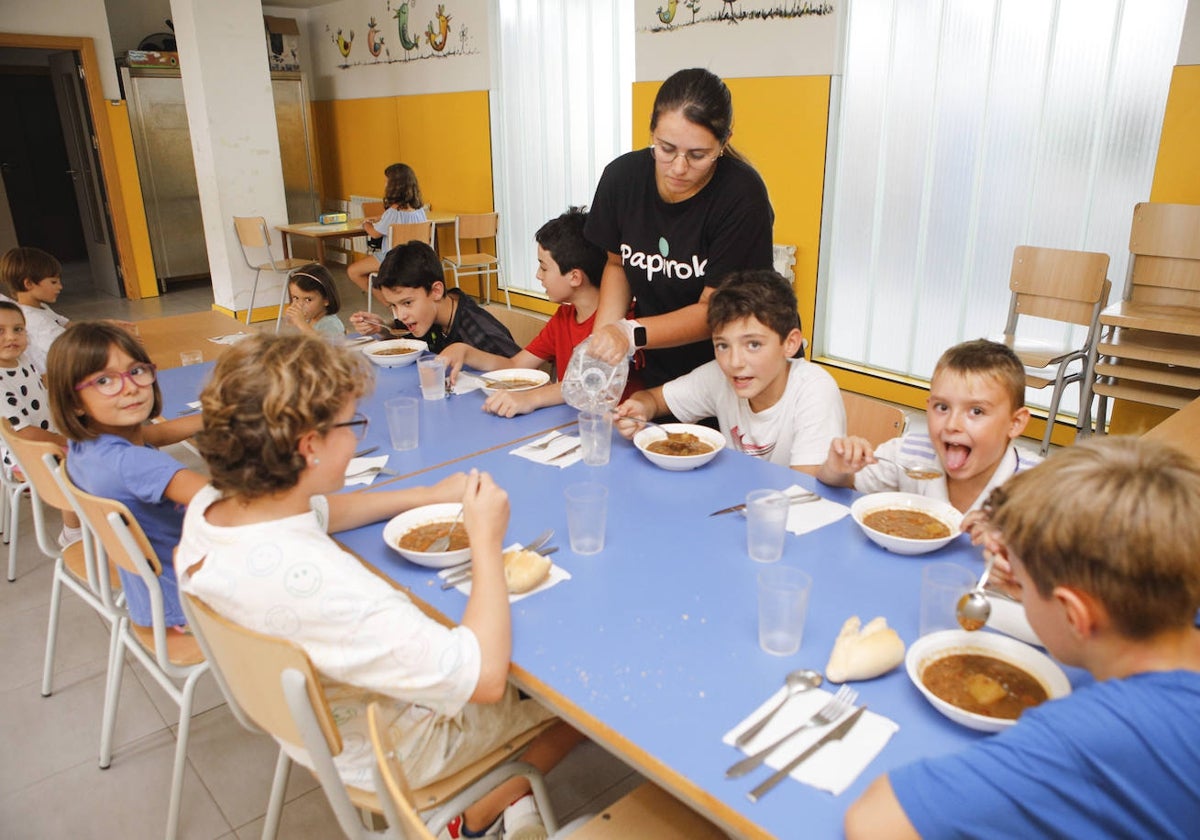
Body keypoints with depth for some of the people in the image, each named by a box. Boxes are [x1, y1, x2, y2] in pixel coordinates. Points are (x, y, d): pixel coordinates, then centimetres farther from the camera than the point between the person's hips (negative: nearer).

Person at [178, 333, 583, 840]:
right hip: (384, 752, -7)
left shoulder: (208, 508, -15)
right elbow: (485, 676, -38)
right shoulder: (315, 584, -43)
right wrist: (487, 541, -28)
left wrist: (428, 495, 0)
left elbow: (319, 511, 6)